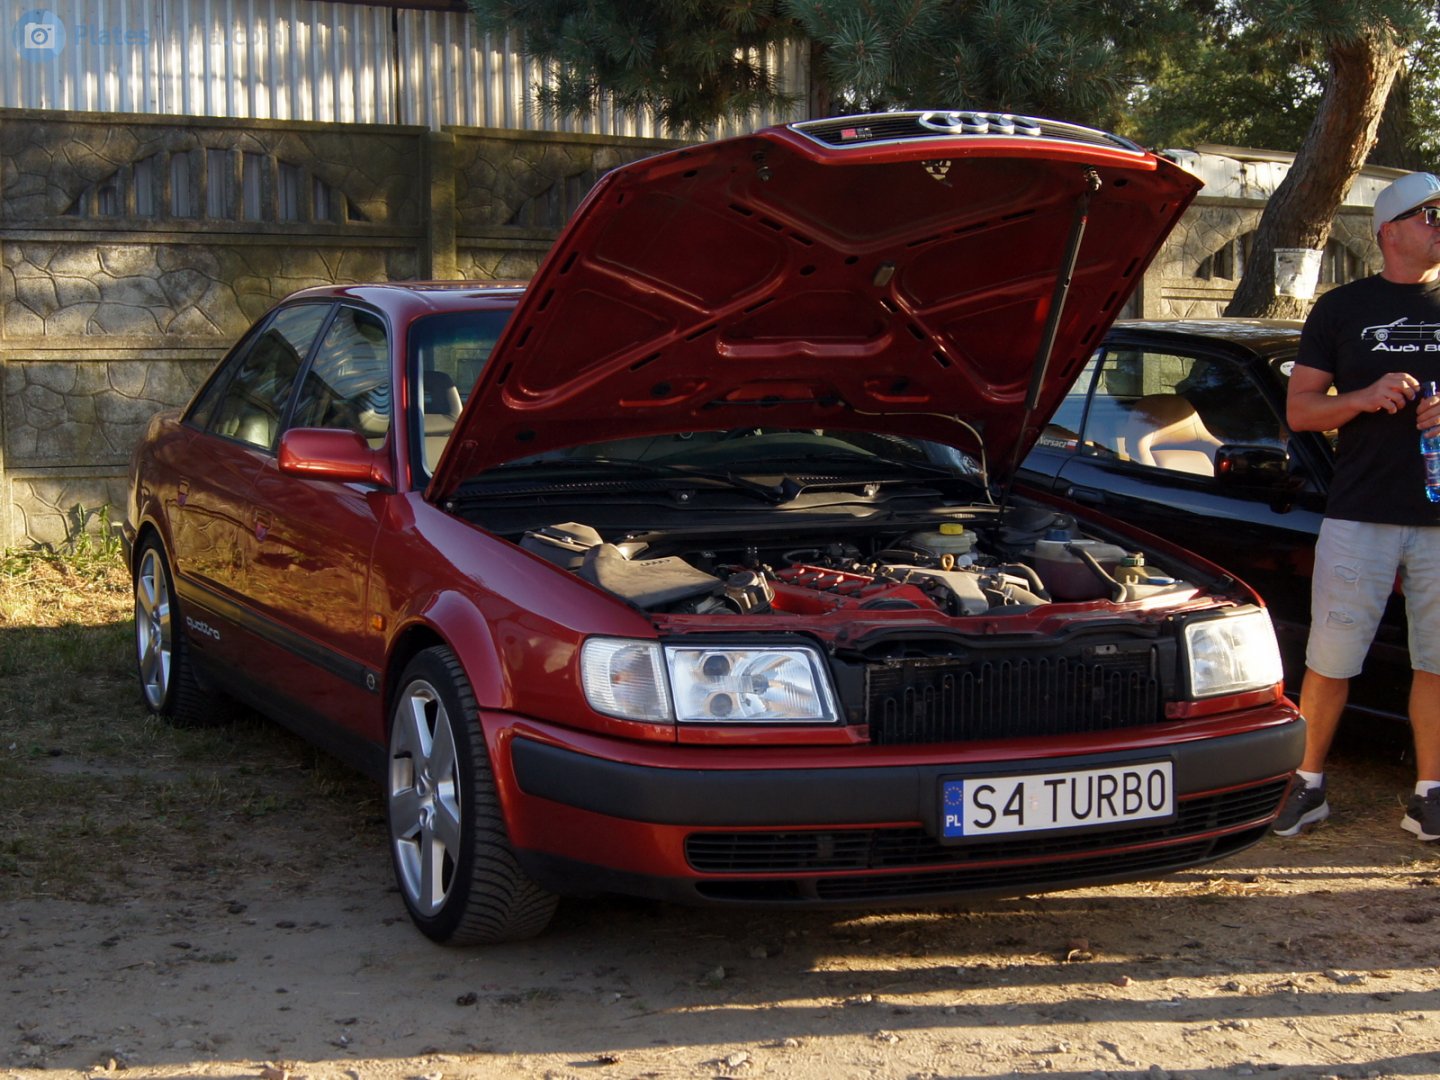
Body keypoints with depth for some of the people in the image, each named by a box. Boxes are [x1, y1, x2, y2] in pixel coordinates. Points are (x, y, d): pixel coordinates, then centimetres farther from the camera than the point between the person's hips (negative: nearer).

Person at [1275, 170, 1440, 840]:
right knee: (1329, 660, 1)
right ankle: (1309, 787, 15)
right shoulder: (1343, 308, 8)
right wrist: (1365, 398, -13)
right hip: (1359, 513, -1)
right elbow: (1299, 409, 5)